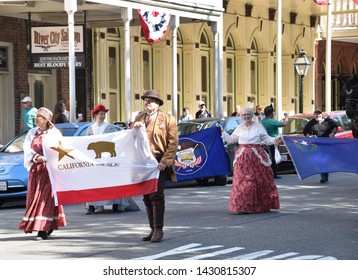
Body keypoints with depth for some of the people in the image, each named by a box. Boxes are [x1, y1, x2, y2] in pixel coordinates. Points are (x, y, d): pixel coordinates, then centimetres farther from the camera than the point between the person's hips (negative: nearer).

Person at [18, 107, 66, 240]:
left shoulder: (54, 133, 2)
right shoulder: (32, 133, 12)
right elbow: (27, 149, 1)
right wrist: (36, 157, -18)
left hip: (50, 168, -5)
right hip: (35, 168, 5)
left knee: (46, 196, -10)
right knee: (34, 196, 2)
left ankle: (43, 229, -13)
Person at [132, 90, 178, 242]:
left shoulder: (167, 119, 1)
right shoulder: (139, 118, 17)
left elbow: (173, 142, -4)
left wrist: (165, 162, -14)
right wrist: (134, 128, -2)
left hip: (158, 162, -5)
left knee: (156, 196, -9)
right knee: (147, 197, 7)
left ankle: (158, 229, -3)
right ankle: (153, 229, 14)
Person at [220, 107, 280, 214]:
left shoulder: (258, 126, 3)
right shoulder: (239, 128, 12)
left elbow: (267, 139, 4)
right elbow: (230, 139, 20)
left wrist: (275, 140, -14)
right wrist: (222, 131, 15)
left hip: (257, 156, -2)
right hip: (243, 157, 2)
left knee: (260, 181, 0)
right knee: (241, 181, -6)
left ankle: (263, 206, 11)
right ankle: (241, 206, -3)